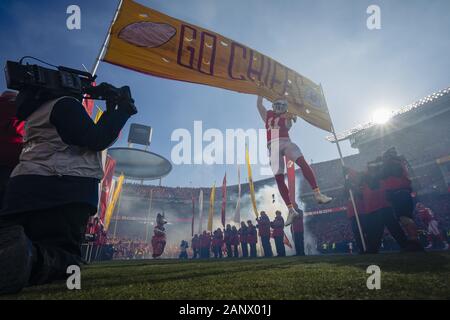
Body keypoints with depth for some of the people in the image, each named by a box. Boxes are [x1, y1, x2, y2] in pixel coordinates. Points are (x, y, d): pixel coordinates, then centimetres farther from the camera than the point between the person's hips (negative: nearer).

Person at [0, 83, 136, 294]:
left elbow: (85, 140, 27)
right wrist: (122, 110, 1)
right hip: (65, 191, -7)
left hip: (25, 187, 7)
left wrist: (111, 110, 26)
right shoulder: (65, 104, 0)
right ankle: (32, 257, -32)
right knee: (65, 255, 3)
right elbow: (97, 140, -10)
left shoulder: (38, 113, 28)